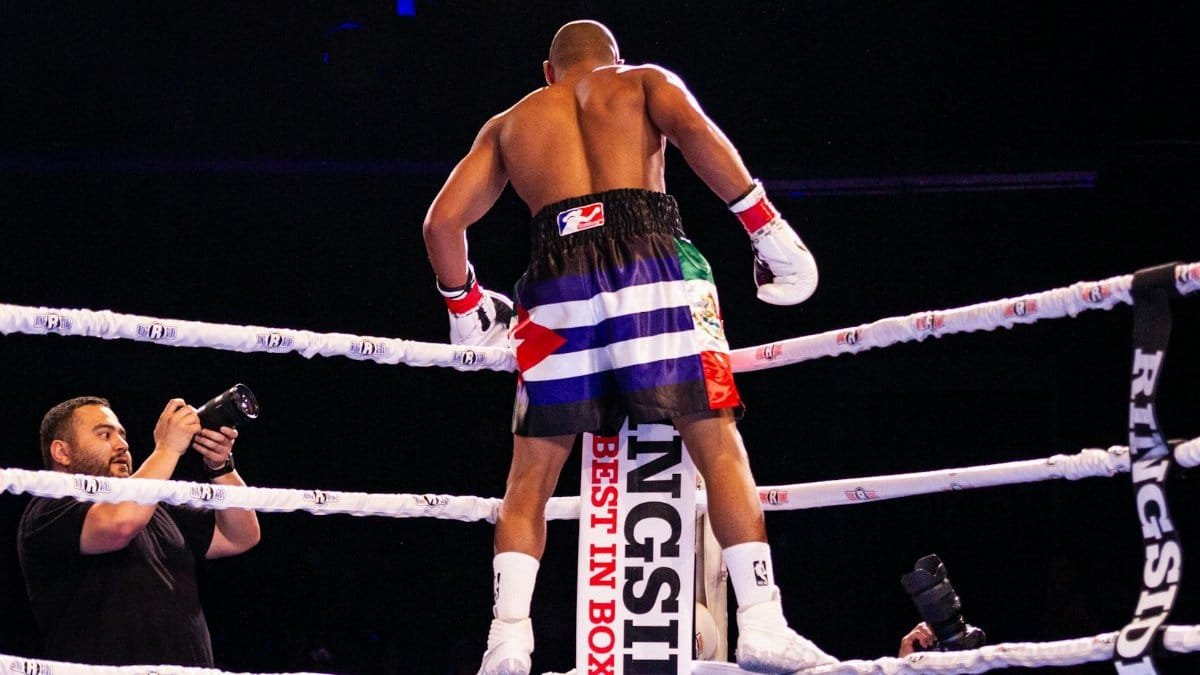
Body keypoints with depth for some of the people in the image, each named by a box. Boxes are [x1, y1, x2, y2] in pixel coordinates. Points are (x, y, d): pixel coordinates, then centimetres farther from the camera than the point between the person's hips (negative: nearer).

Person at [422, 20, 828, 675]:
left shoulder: (508, 123, 29)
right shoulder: (644, 81, 21)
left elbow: (442, 221, 21)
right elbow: (692, 128, -2)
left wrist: (464, 306, 35)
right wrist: (765, 224, -4)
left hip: (558, 278, 2)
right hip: (649, 264, -2)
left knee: (530, 477, 11)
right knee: (720, 447, 1)